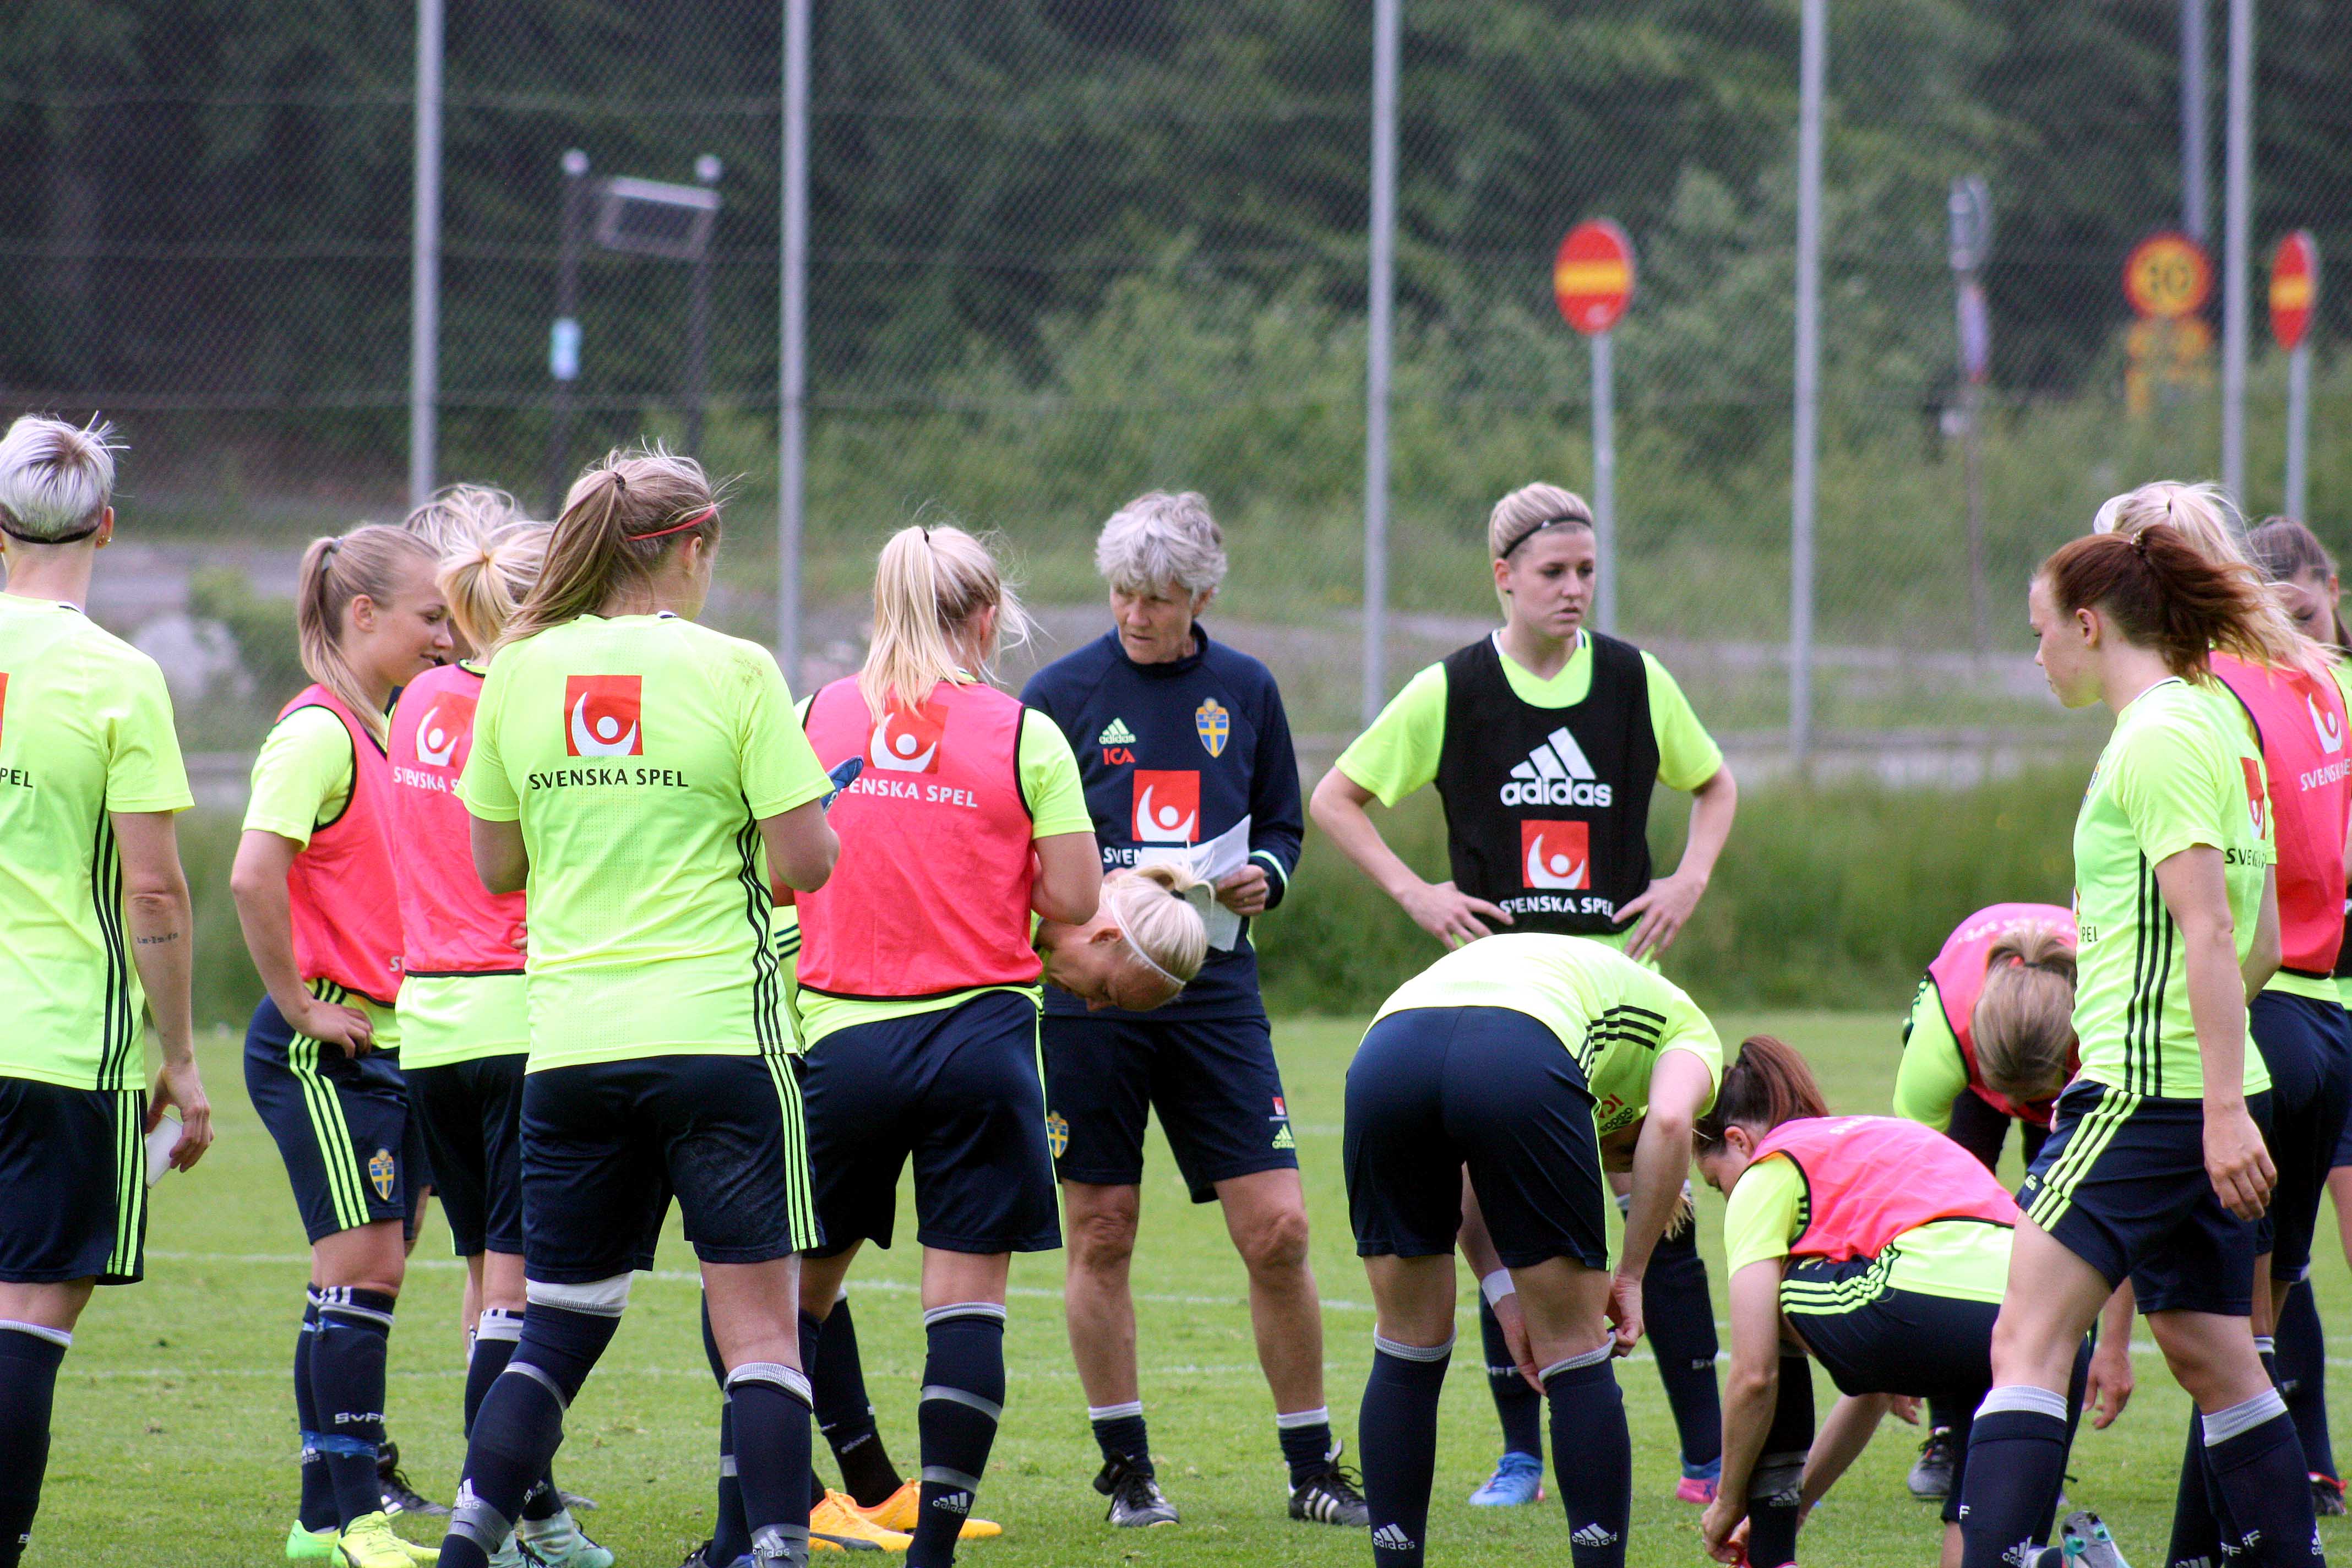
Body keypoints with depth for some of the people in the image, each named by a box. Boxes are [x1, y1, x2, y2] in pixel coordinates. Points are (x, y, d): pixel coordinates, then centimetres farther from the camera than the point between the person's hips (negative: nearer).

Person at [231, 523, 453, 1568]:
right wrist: (301, 1005, -18)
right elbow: (254, 875, -26)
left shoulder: (380, 734, 15)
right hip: (325, 1047, -9)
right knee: (362, 1264, -10)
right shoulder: (318, 731, -14)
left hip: (387, 1043, 9)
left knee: (369, 1275, 9)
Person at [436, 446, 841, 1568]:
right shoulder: (734, 673, -5)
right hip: (716, 1031, -4)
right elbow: (803, 864, -7)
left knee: (560, 1319, 13)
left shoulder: (519, 674, 6)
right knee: (758, 1319, -3)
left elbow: (496, 866, 13)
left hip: (569, 1043, 4)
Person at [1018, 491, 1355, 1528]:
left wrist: (1264, 877, -3)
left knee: (1277, 1230, -4)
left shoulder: (1244, 691, 8)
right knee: (1101, 1235, 2)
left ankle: (1312, 1467, 8)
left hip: (1215, 992, 2)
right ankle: (1126, 1468, 14)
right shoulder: (1061, 694, 0)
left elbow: (1281, 824, 19)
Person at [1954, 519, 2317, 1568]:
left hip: (2143, 1090, -10)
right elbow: (2259, 946, 21)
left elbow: (2210, 932, -20)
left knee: (2029, 1341, -14)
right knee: (2216, 1362, 12)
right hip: (2207, 1099, 10)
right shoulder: (2219, 724, 17)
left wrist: (2222, 1107, -24)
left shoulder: (2158, 737, -12)